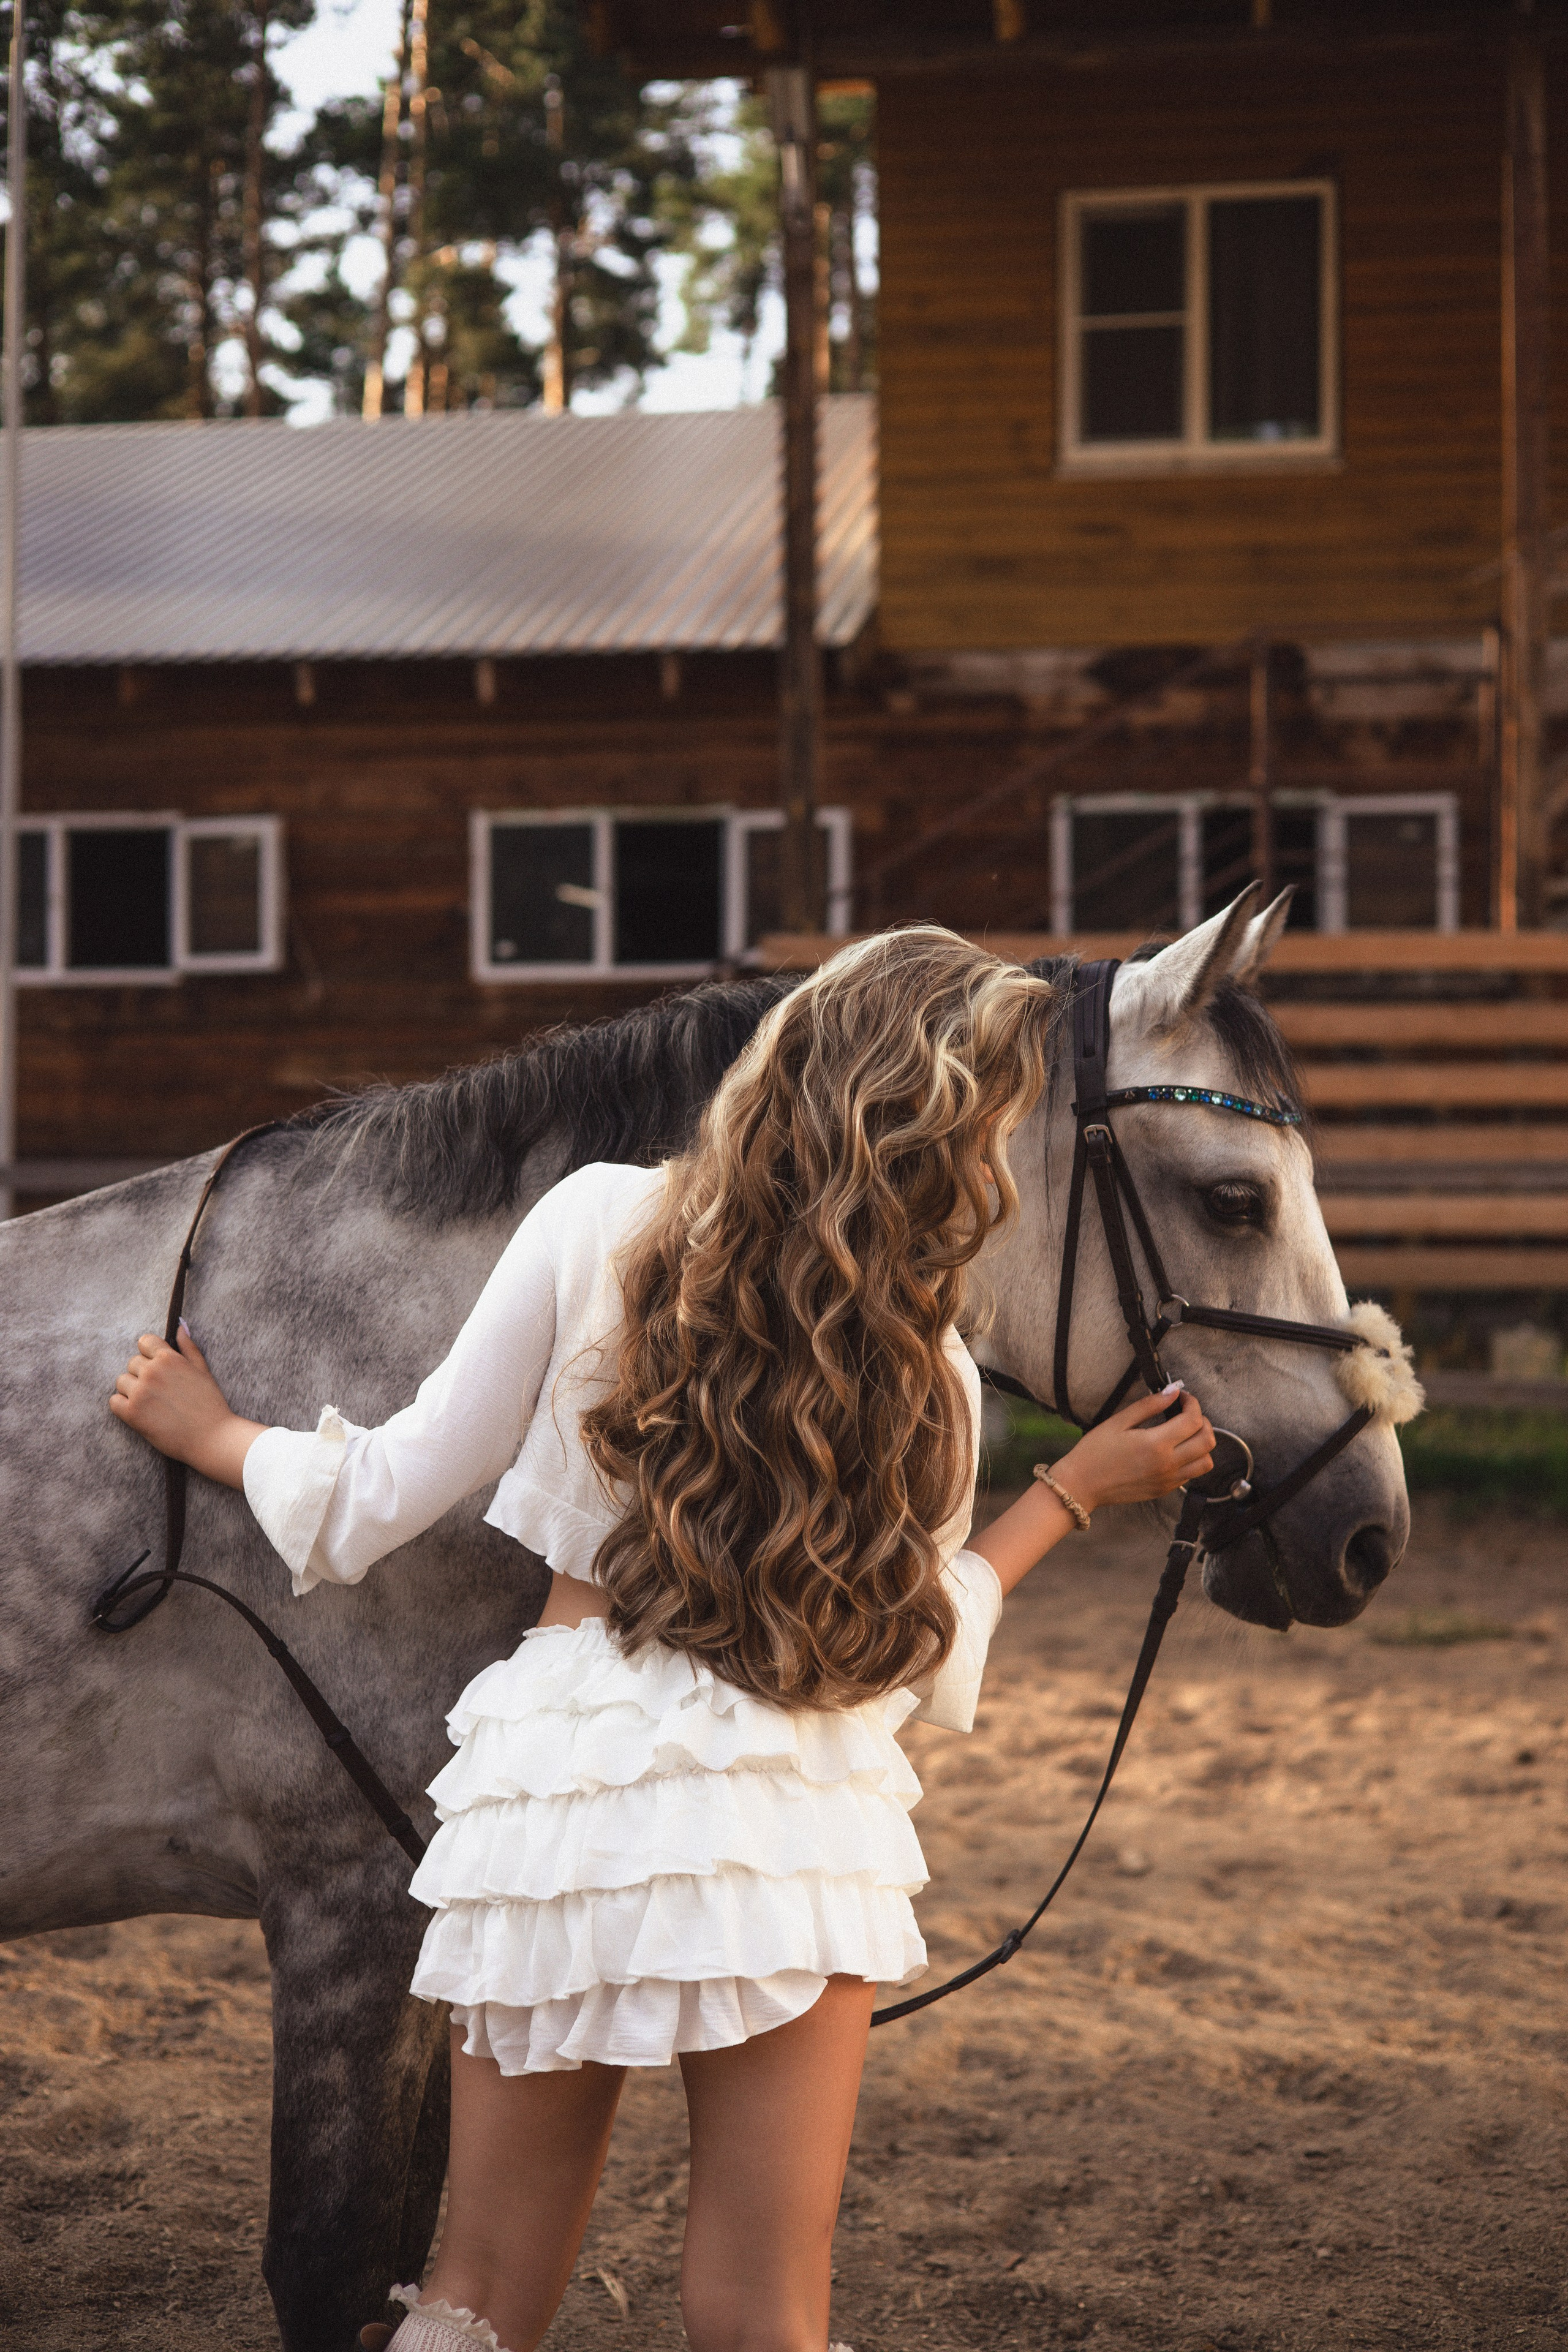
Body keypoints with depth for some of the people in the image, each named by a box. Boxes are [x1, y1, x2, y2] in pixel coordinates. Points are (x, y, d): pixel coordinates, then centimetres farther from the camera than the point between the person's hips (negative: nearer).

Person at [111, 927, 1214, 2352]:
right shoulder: (932, 1381, -4)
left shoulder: (599, 1227, -3)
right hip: (787, 1832, -2)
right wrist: (1076, 1492, 15)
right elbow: (907, 1663, 6)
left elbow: (393, 1496, 3)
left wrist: (217, 1435, 22)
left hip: (550, 1798, 2)